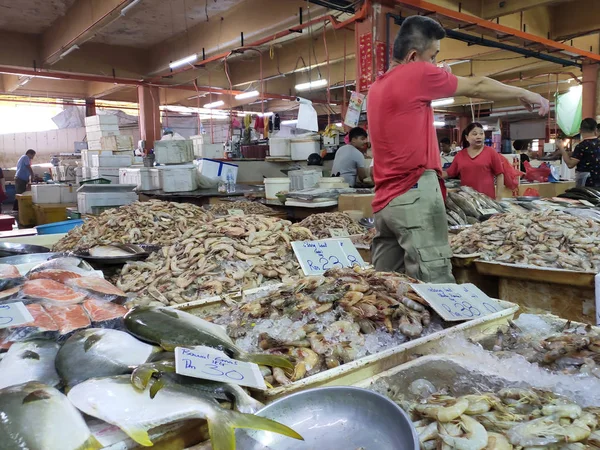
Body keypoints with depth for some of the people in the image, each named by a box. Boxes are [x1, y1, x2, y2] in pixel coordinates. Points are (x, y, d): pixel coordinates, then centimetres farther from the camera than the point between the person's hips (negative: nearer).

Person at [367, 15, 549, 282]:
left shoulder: (376, 88, 19)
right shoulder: (416, 73, -4)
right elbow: (476, 87, 6)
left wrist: (437, 79, 27)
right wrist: (524, 94, 19)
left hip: (385, 201, 9)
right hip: (414, 195, -9)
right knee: (436, 288, -10)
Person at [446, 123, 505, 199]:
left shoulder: (491, 152, 2)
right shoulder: (460, 155, 9)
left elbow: (500, 175, 2)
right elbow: (449, 174, 15)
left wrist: (498, 196, -3)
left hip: (487, 197, -2)